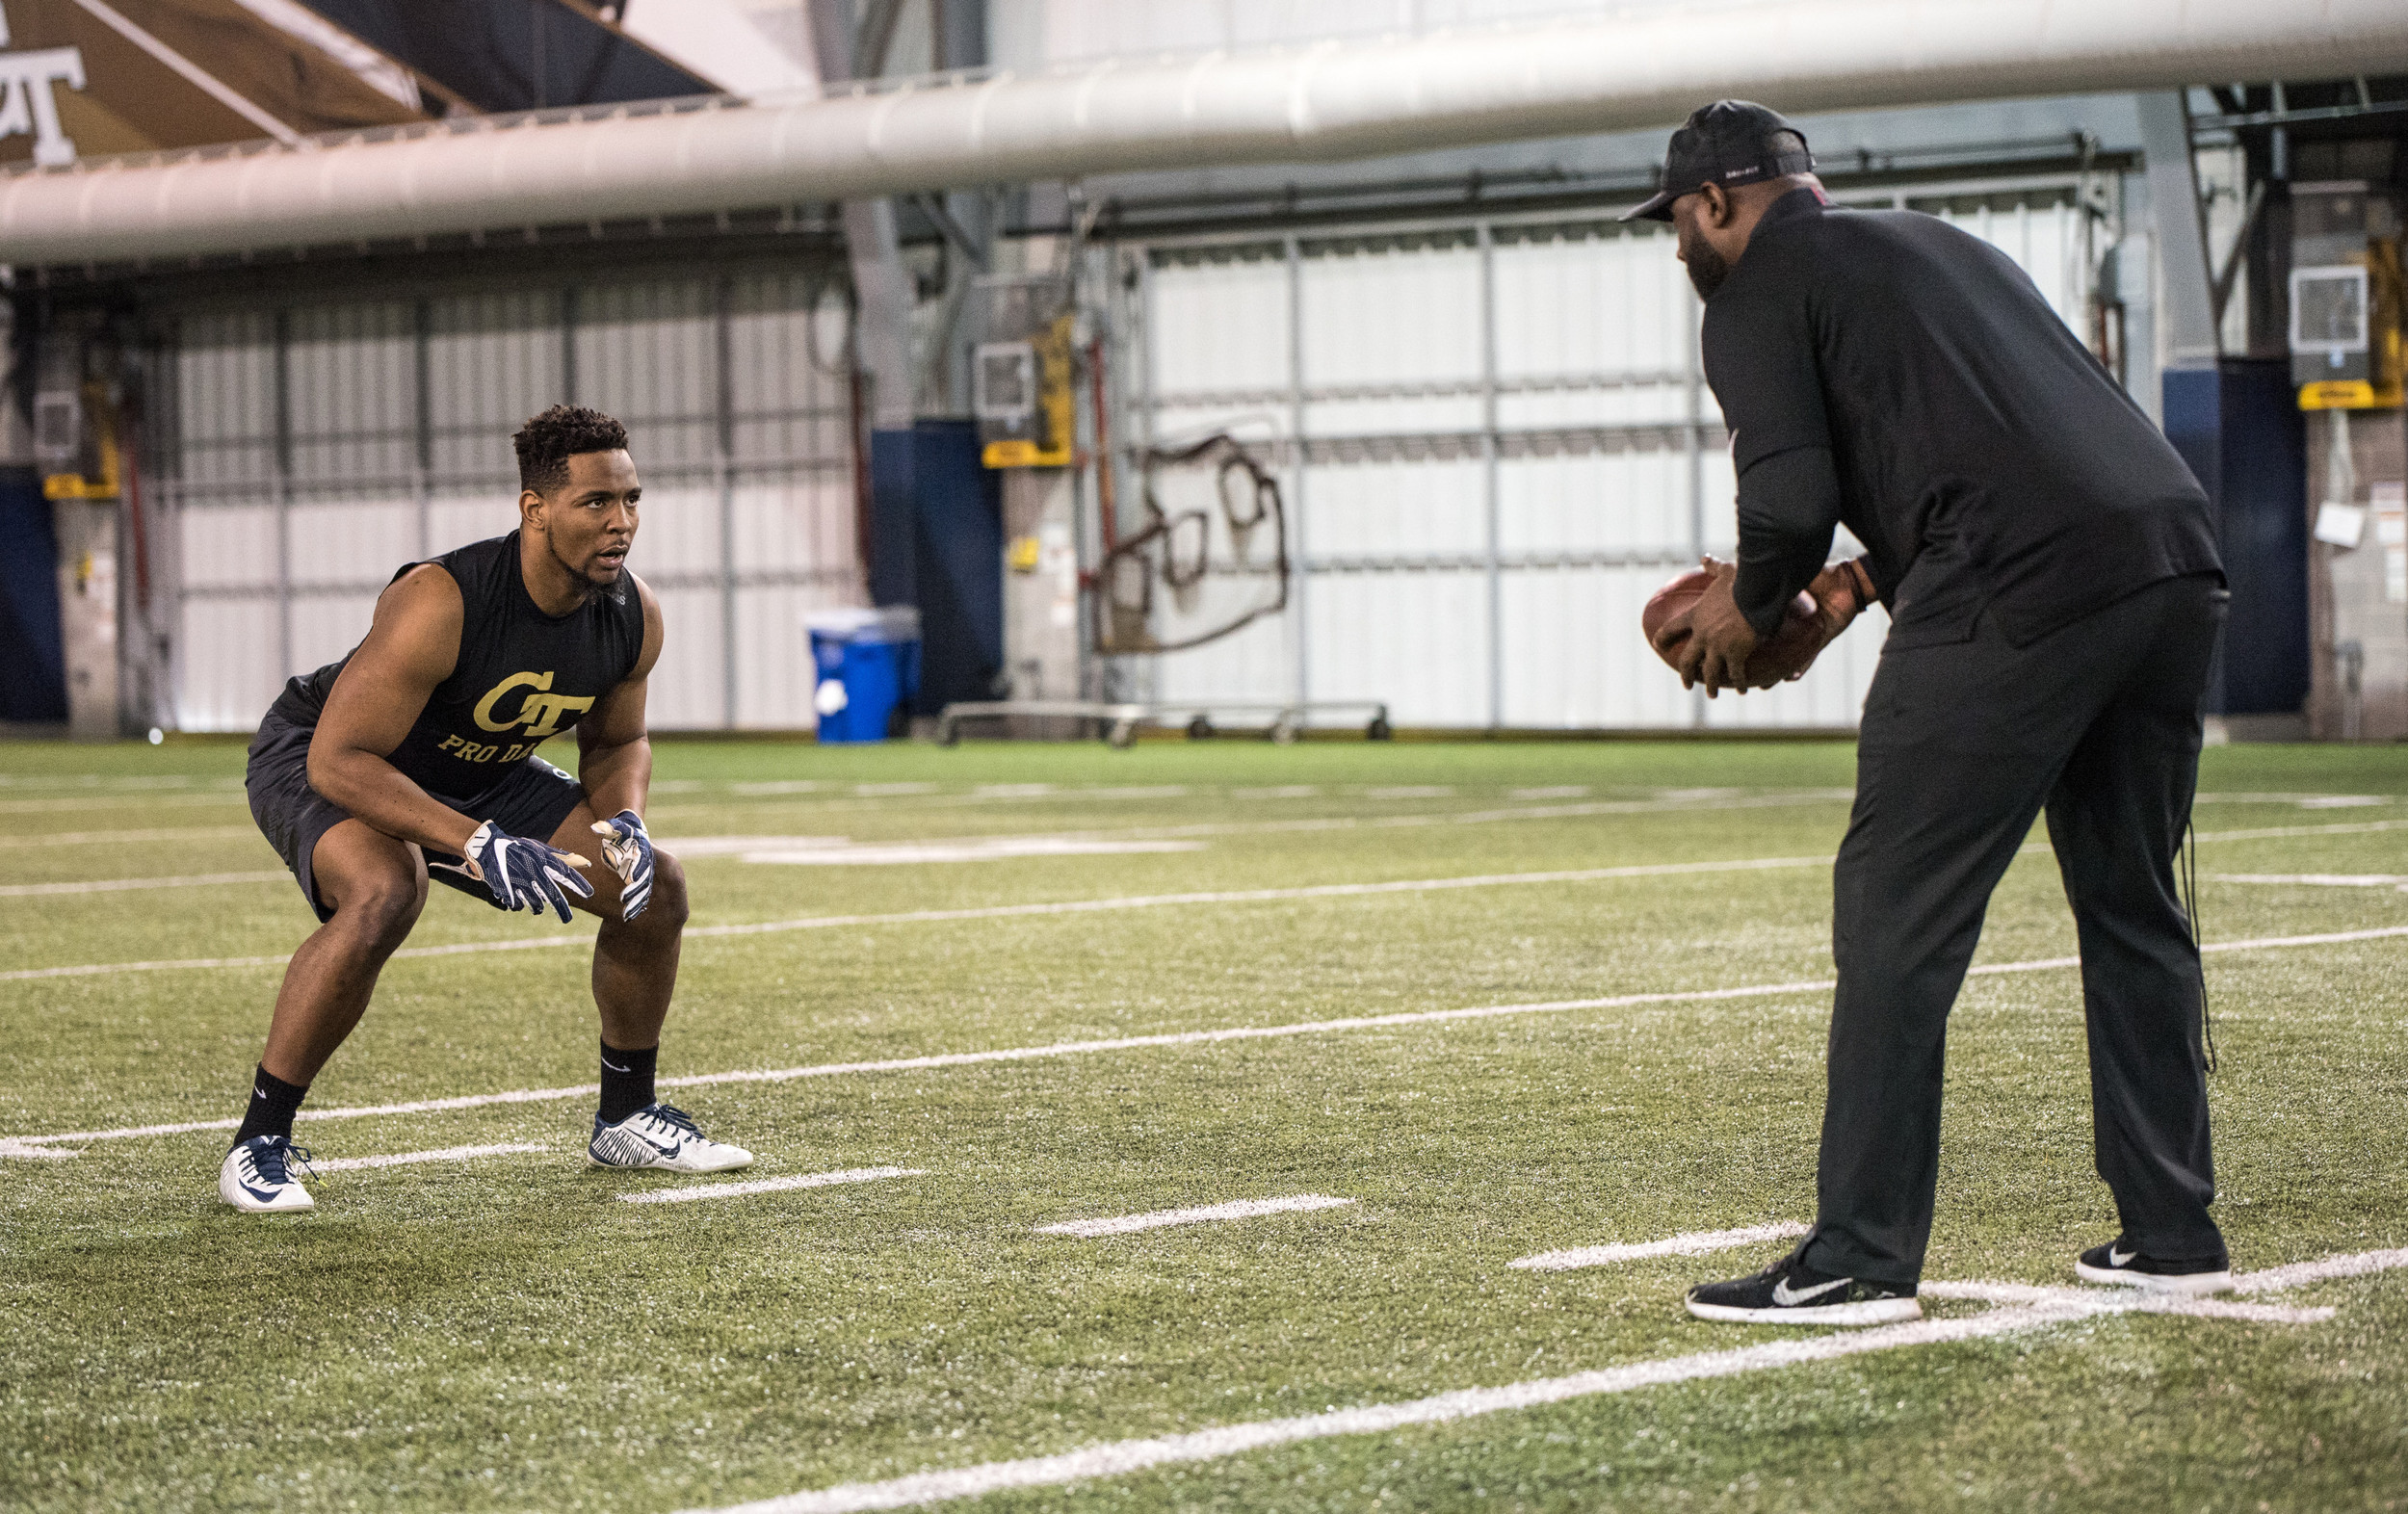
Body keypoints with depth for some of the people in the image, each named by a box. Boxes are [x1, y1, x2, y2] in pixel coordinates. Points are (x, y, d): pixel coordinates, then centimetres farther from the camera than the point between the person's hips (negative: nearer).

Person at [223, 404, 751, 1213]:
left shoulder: (634, 616, -15)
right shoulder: (439, 603, -37)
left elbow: (616, 740, 5)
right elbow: (339, 758, -35)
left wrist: (625, 823, -17)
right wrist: (478, 844, -42)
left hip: (476, 772, 7)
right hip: (317, 760, -7)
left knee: (655, 887, 1)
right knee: (384, 893, -37)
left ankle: (626, 1117, 21)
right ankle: (259, 1142, -23)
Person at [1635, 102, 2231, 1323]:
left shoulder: (1755, 296, 7)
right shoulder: (1939, 245, 32)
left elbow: (1790, 499, -6)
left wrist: (1747, 612, 13)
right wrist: (1875, 576, 32)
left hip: (2019, 600, -8)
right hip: (2179, 561, 8)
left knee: (1895, 915, -2)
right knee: (2133, 910, 18)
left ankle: (1859, 1259, -4)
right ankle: (2171, 1233, 22)